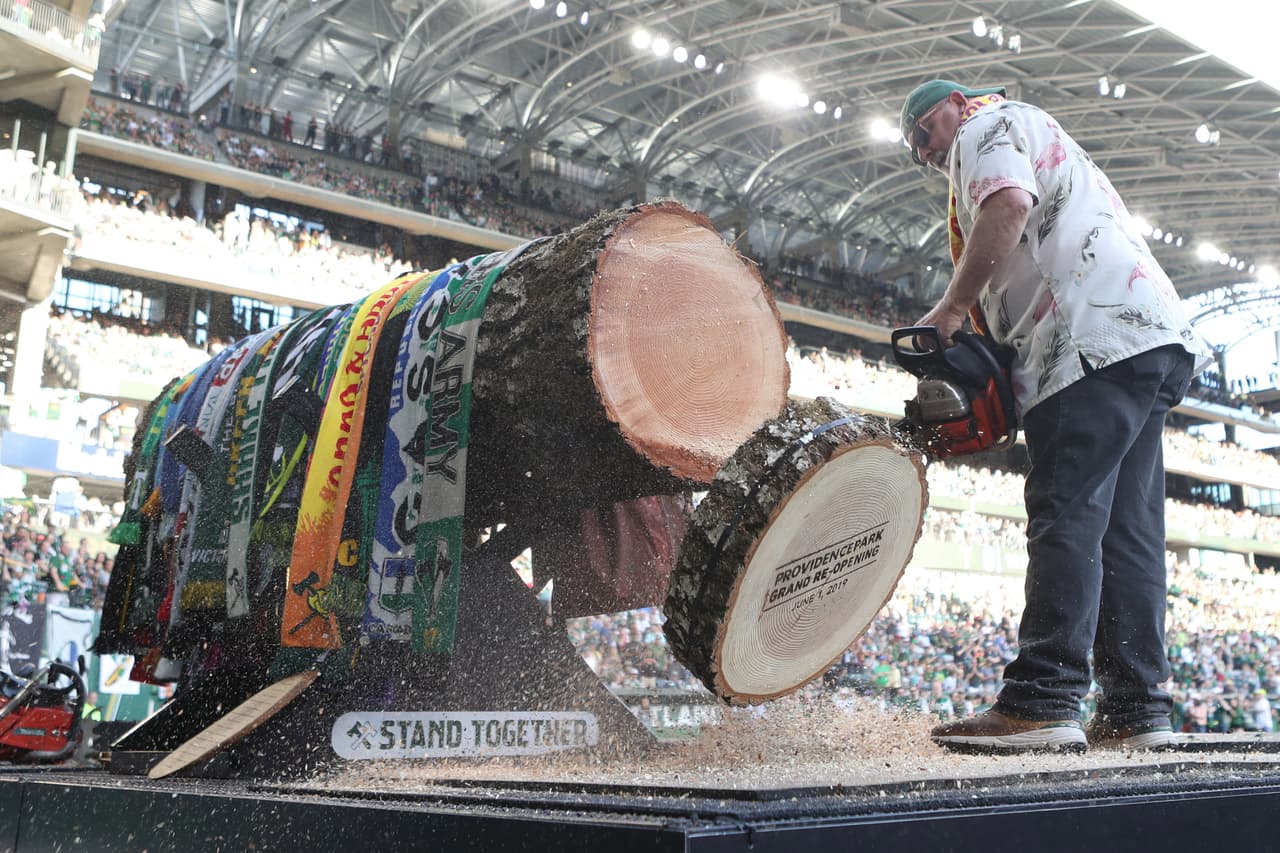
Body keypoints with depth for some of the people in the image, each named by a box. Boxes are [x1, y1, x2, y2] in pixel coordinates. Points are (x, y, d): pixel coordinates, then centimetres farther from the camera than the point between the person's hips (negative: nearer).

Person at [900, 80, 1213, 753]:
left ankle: (1043, 702, -21)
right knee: (1126, 527, 5)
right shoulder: (1051, 150, 37)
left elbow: (1007, 204, -15)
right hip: (1155, 341, 10)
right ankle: (1137, 710, 5)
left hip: (1099, 338, -10)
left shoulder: (987, 127, 9)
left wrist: (949, 310, -9)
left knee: (1066, 515, -17)